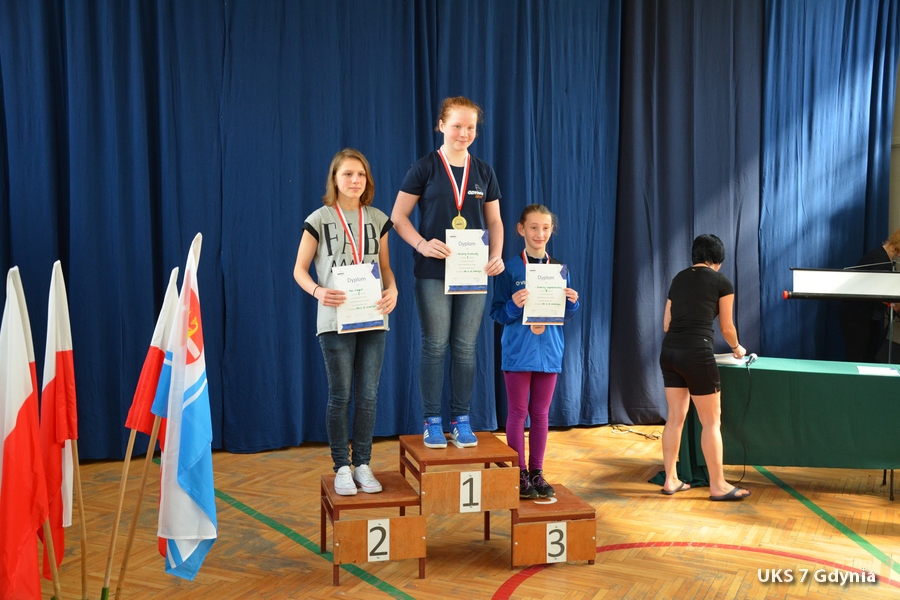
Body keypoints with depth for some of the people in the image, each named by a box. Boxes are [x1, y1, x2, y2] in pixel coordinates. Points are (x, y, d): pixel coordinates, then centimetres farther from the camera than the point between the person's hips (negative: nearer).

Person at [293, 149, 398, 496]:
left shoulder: (377, 220, 10)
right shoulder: (319, 220, 0)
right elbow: (300, 269, 3)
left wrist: (392, 289, -5)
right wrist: (318, 291, -17)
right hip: (335, 319, -3)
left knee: (368, 395, 5)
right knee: (340, 395, 1)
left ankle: (363, 464, 18)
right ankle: (341, 467, 14)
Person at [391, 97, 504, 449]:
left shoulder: (483, 172, 10)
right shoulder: (424, 168, -1)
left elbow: (494, 221, 14)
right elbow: (398, 216, -1)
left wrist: (496, 255, -4)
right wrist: (422, 244, -17)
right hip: (433, 273, -3)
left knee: (465, 347, 7)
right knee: (435, 346, 0)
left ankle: (461, 421, 16)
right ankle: (432, 422, 11)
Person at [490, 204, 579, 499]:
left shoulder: (559, 269, 8)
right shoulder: (509, 269, -4)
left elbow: (565, 315, 11)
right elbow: (498, 313, -4)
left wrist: (572, 303, -10)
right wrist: (514, 306, -24)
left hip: (549, 350, 3)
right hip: (518, 350, -3)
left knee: (540, 413, 9)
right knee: (518, 412, 2)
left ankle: (536, 472, 18)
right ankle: (520, 474, 12)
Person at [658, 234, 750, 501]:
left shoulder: (679, 279, 16)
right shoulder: (722, 282, 2)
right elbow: (727, 328, 10)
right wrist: (737, 348, 30)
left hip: (669, 352, 6)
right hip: (697, 353, -6)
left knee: (675, 417, 13)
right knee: (711, 422, 4)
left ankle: (671, 480, 19)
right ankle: (718, 485, 11)